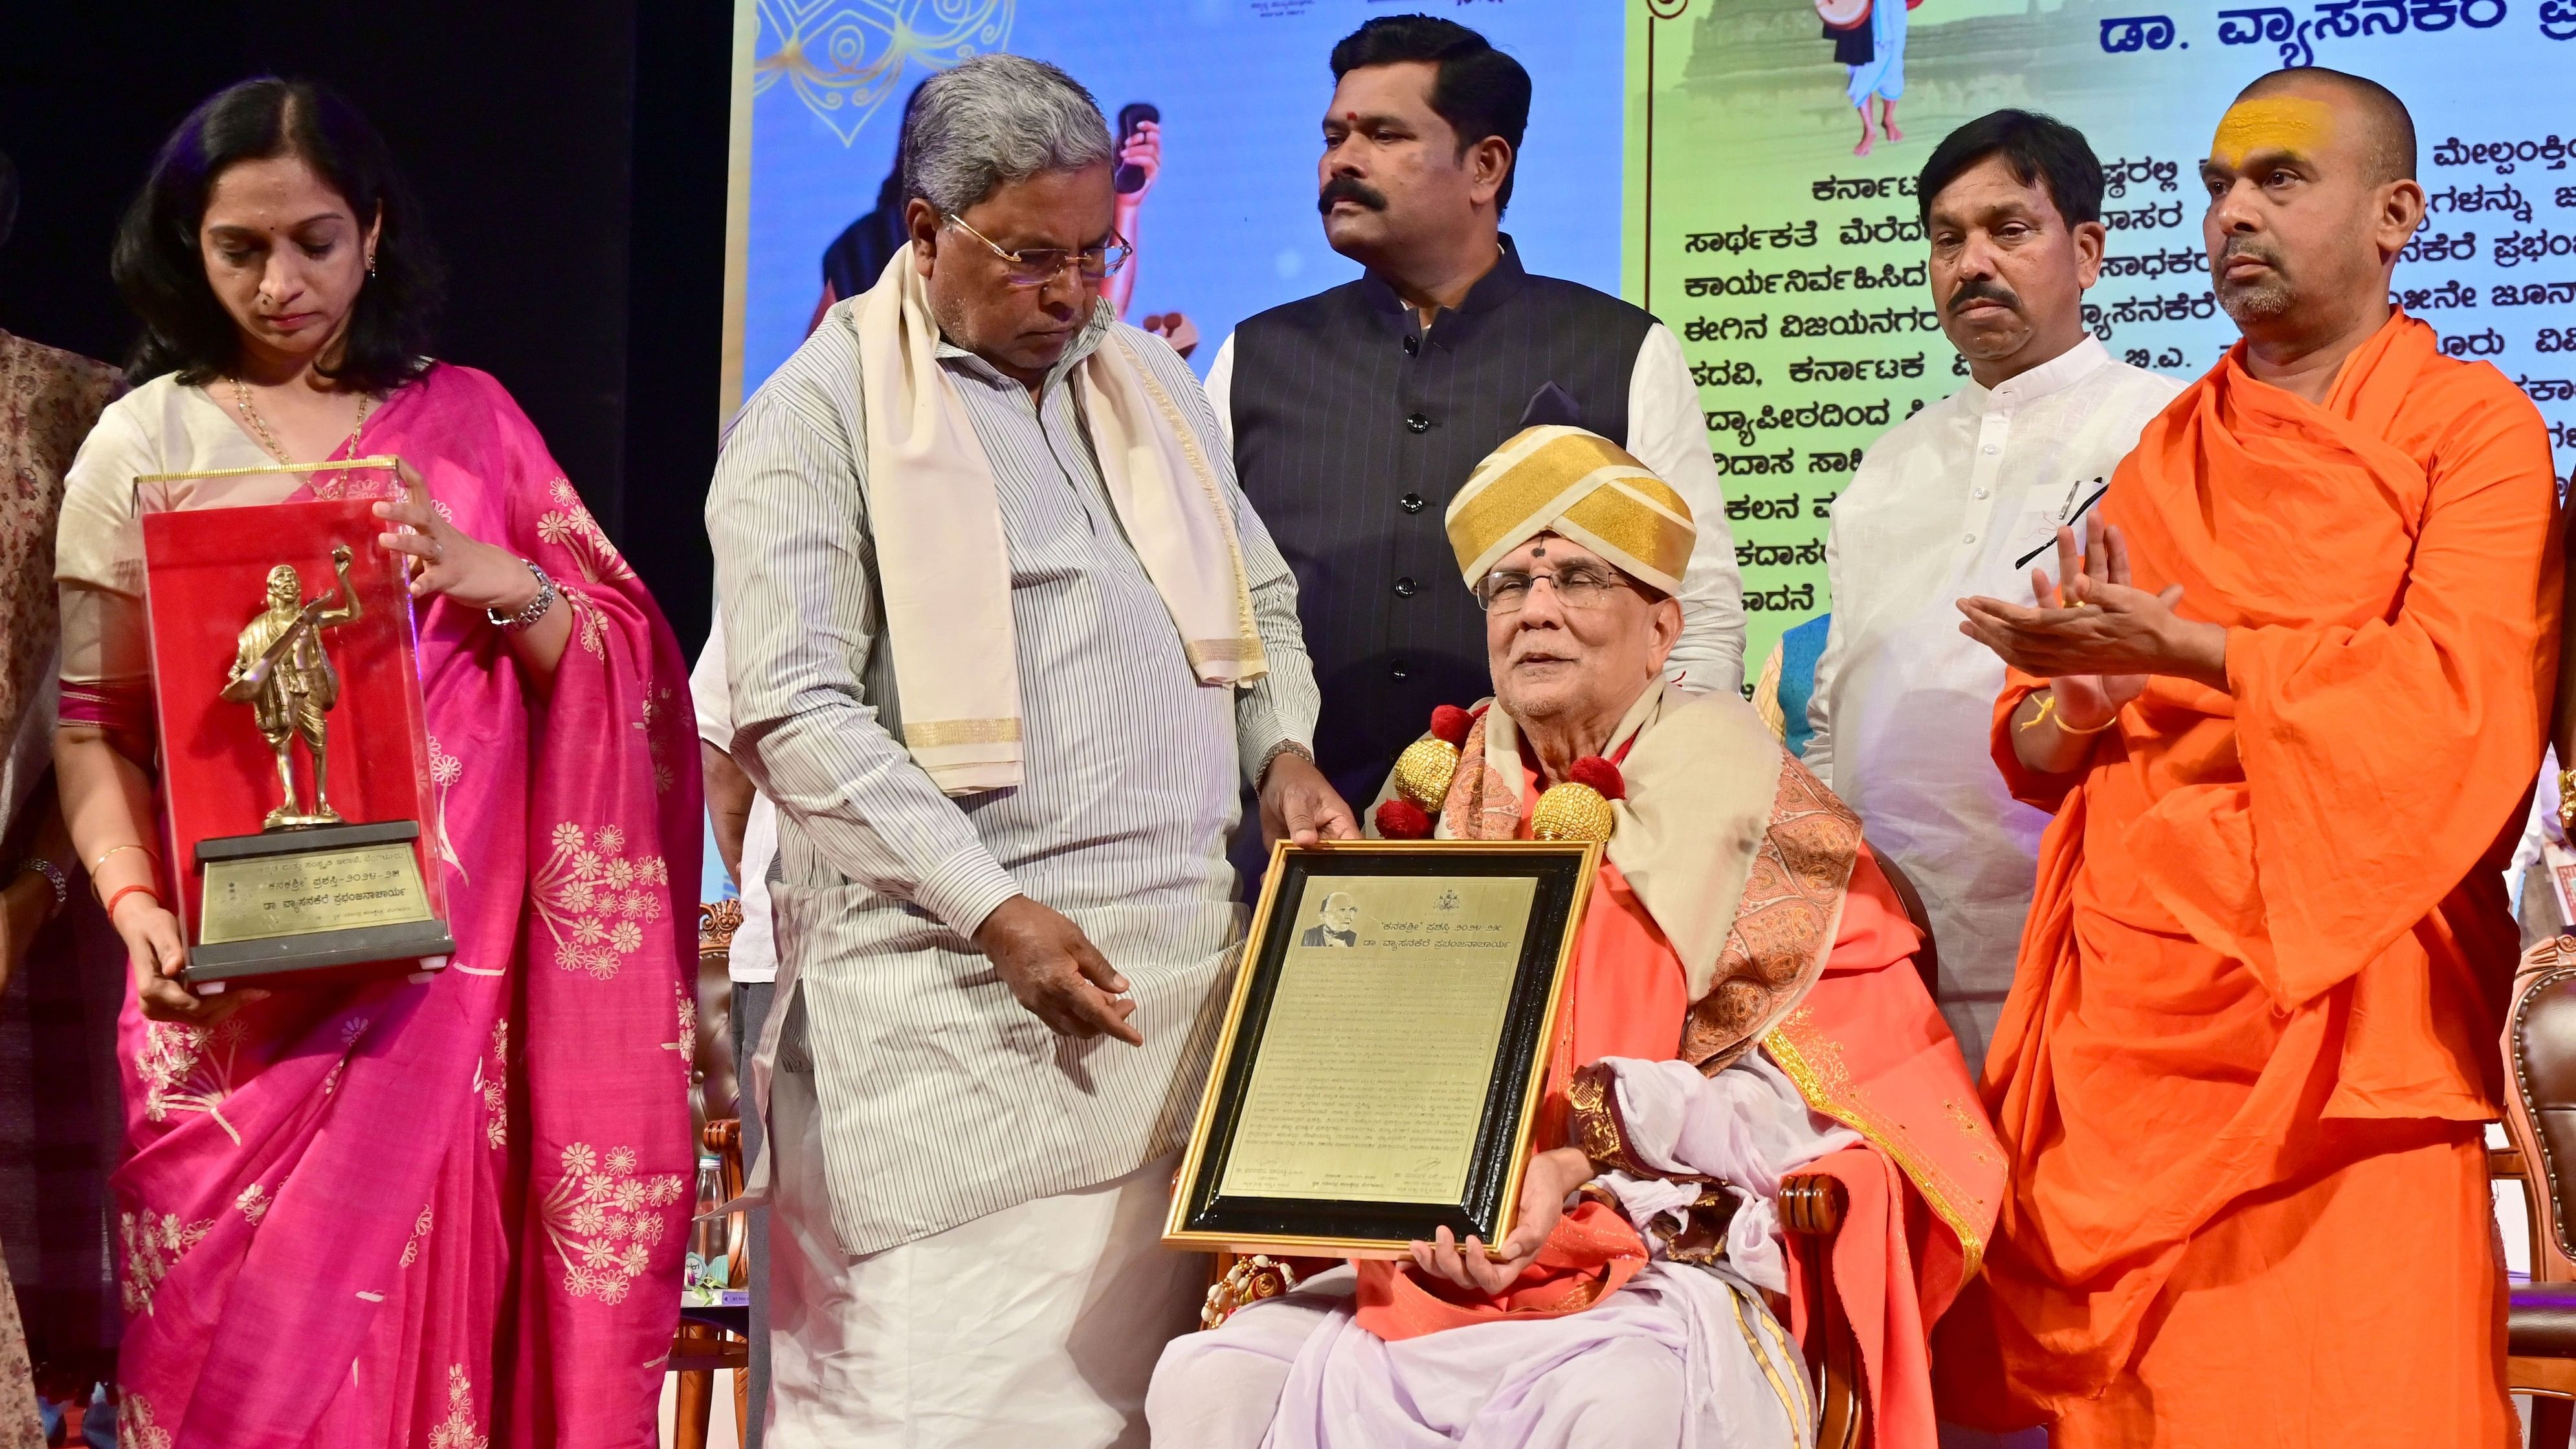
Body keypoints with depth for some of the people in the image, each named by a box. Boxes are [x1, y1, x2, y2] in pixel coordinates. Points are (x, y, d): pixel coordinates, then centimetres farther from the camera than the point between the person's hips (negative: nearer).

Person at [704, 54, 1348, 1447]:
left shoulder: (1149, 378, 18)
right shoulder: (819, 413, -2)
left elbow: (1256, 599, 30)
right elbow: (795, 716, -10)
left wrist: (1283, 752, 8)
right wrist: (997, 914, -16)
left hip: (1180, 957, 5)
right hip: (954, 980, -5)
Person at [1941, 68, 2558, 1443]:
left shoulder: (2469, 424, 3)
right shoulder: (2164, 452, 17)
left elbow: (2459, 684, -13)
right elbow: (2032, 744, 15)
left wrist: (2182, 648, -13)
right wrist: (2082, 707, -8)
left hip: (2338, 1008, -4)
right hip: (2128, 1011, 4)